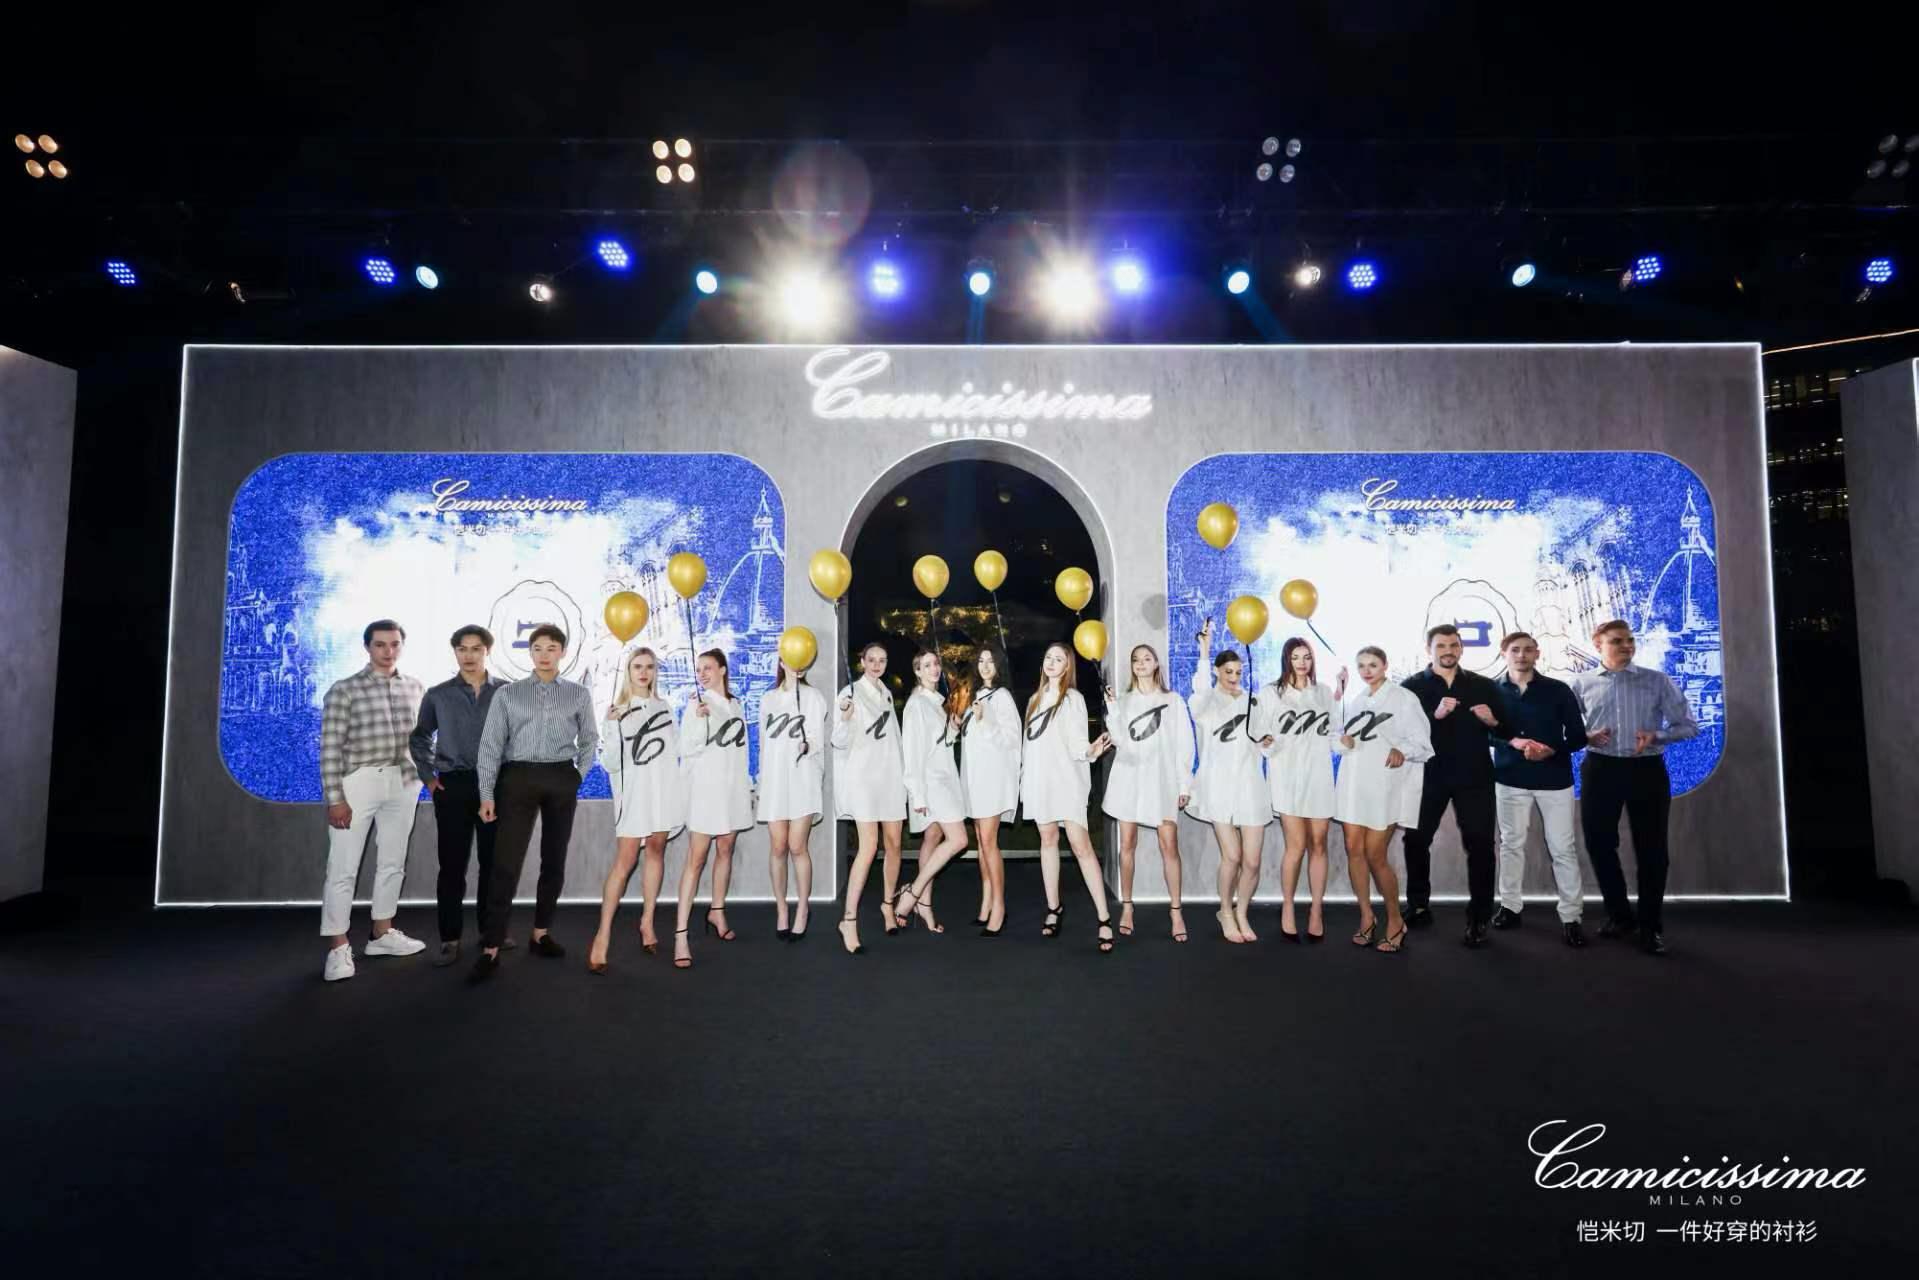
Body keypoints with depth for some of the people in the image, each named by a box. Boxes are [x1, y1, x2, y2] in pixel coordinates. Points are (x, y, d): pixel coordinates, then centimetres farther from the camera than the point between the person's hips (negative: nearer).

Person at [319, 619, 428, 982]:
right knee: (343, 868, 0)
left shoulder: (415, 688, 7)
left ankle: (382, 933, 27)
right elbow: (330, 748, -10)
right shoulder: (344, 690, -7)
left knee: (393, 862, 13)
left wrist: (422, 775, 9)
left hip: (401, 783, 5)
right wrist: (335, 798, -14)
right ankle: (337, 947, 10)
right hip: (357, 782, -5)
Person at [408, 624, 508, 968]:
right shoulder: (438, 695, 4)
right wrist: (428, 777, 6)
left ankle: (491, 929, 23)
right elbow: (419, 738, 14)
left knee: (493, 861, 8)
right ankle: (450, 939, 9)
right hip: (453, 785, 0)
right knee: (452, 863, 2)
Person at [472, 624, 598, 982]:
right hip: (518, 778, -2)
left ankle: (541, 934, 23)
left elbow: (590, 740, 14)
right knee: (506, 862, -6)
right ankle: (491, 949, -1)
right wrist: (487, 794, -5)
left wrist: (578, 775, 3)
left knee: (554, 860, 9)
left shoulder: (579, 694, 7)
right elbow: (490, 745, 1)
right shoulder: (507, 694, 4)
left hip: (561, 780, 2)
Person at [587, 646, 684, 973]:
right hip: (634, 793, -4)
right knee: (625, 861, -9)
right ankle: (602, 937, -5)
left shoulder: (664, 707, 10)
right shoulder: (616, 711, -2)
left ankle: (647, 923, 19)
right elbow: (609, 763, -8)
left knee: (656, 851, 8)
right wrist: (613, 727, -20)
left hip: (664, 790, 4)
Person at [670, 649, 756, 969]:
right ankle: (681, 934, -9)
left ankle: (717, 912, 29)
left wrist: (748, 786, 17)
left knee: (725, 850, 12)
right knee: (696, 858, -9)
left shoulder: (736, 705, 11)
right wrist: (699, 720, -27)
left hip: (733, 787, 5)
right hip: (705, 787, -5)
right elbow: (687, 748, -12)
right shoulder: (697, 704, -4)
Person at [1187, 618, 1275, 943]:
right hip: (1219, 785, -3)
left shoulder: (1252, 701, 13)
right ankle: (1226, 912, 15)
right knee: (1232, 856, -10)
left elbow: (1260, 742, 20)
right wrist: (1204, 651, -32)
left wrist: (1267, 743, -3)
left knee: (1252, 861, 0)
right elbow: (1201, 691, -25)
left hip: (1250, 785, 3)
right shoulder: (1205, 701, 1)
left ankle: (1242, 913, 24)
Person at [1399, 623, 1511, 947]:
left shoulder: (1484, 686, 7)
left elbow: (1508, 732, 7)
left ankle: (1478, 919, 9)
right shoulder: (1412, 686, 0)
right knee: (1416, 840, 8)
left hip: (1474, 777, 1)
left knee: (1480, 845, -1)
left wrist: (1493, 721, -14)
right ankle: (1418, 906, 25)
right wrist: (1435, 715, -28)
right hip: (1428, 775, 0)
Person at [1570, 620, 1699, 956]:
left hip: (1647, 770, -1)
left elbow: (1688, 725, 2)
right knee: (1599, 843, 7)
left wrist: (1655, 735, -15)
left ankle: (1651, 925, 19)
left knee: (1651, 847, 4)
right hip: (1600, 770, 1)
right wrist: (1586, 737, -14)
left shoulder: (1658, 681, 2)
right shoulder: (1582, 682, 4)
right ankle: (1619, 915, 26)